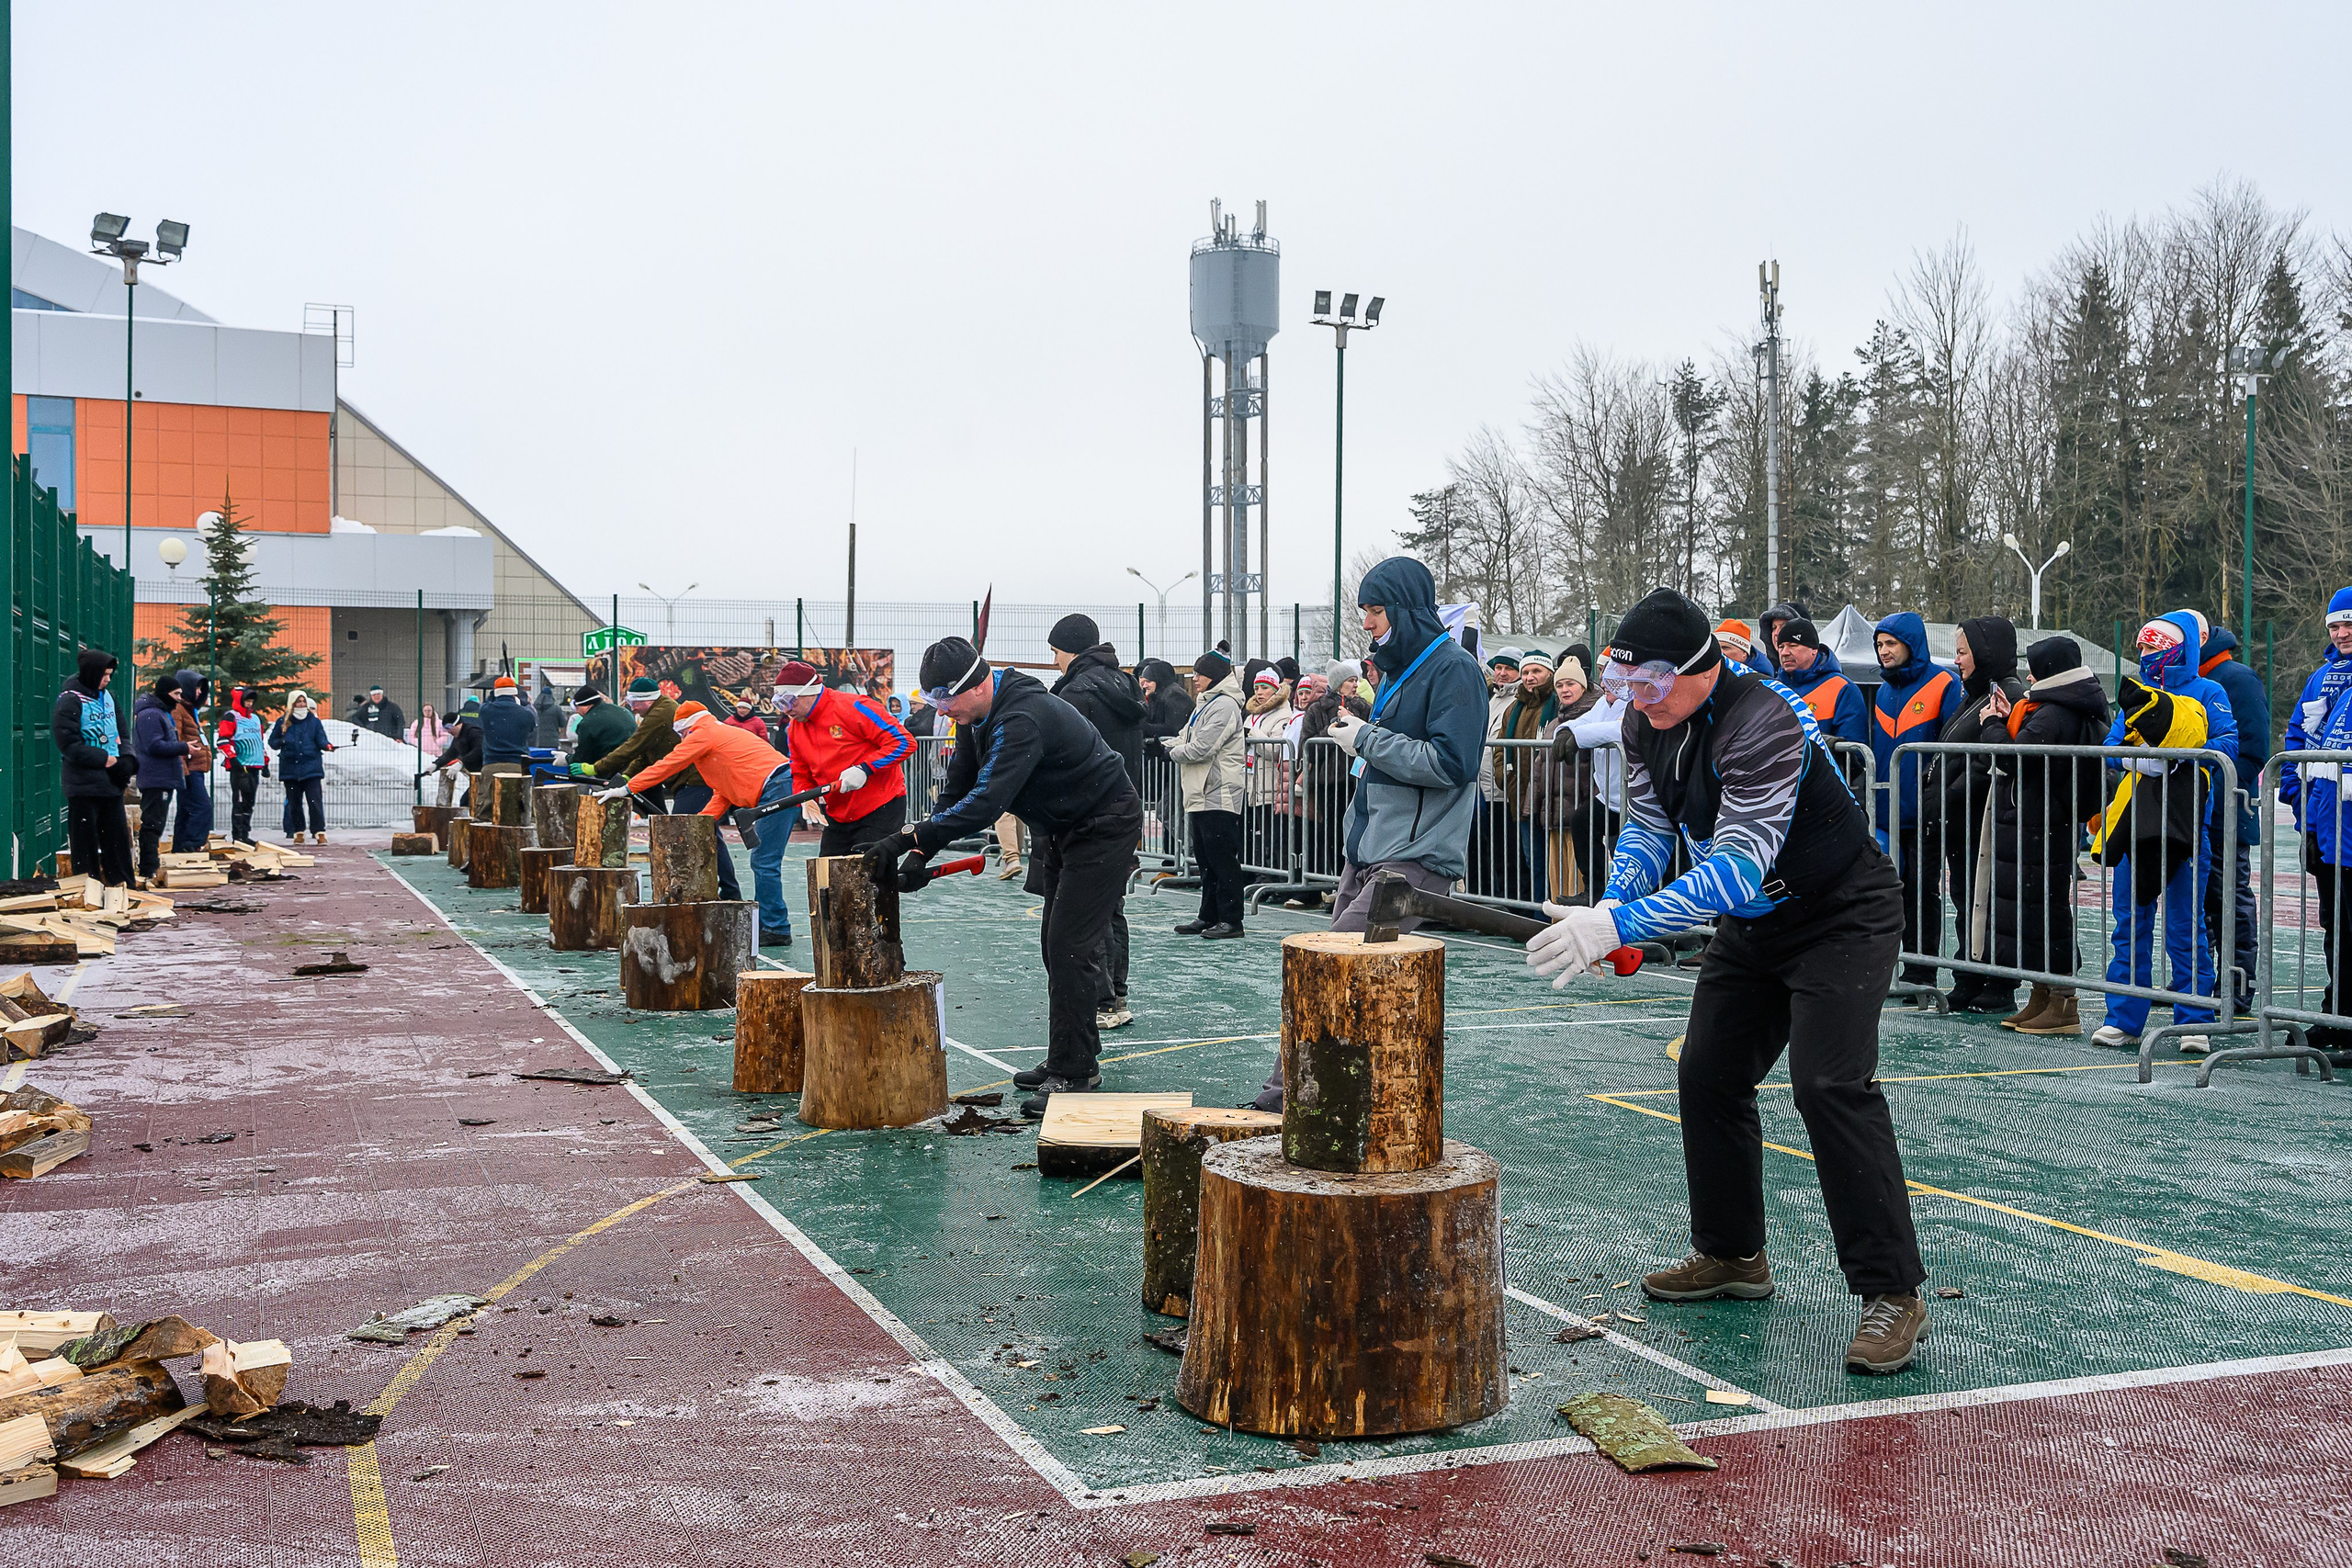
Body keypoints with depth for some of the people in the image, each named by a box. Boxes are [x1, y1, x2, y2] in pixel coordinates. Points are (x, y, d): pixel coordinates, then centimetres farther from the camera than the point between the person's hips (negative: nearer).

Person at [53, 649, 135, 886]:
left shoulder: (107, 696, 11)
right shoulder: (69, 701, -12)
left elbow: (120, 732, 19)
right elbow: (69, 744, -18)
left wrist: (125, 760, 1)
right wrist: (104, 759, -17)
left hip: (111, 781, 8)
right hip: (83, 783, -7)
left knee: (117, 831, 12)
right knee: (85, 838, -1)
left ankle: (122, 881, 21)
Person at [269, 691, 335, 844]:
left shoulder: (314, 721, 7)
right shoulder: (283, 722, 8)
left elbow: (321, 740, 2)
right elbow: (272, 742, 13)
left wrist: (327, 745, -21)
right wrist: (282, 742, -9)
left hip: (311, 768, -2)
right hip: (290, 768, 2)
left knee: (315, 800, -10)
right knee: (294, 802, 6)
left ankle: (319, 832, -10)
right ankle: (297, 832, 15)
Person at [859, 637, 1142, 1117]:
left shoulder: (1022, 718, -33)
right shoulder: (977, 715, -1)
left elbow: (987, 802, -41)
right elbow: (957, 789, 3)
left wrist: (912, 837, -43)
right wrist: (921, 852, -10)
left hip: (1104, 826, -10)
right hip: (1060, 828, 10)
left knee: (1071, 946, -14)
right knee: (1054, 942, 14)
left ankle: (1073, 1074, -12)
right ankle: (1075, 1057, 24)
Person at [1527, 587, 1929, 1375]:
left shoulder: (1761, 724, -33)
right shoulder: (1647, 724, -7)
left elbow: (1738, 866, -40)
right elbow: (1647, 828, 0)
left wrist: (1621, 924, -46)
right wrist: (1613, 906, -21)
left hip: (1842, 916, -8)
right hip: (1752, 924, 9)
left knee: (1829, 1083, -20)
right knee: (1708, 1076, 9)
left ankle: (1892, 1293, -15)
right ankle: (1732, 1255, 25)